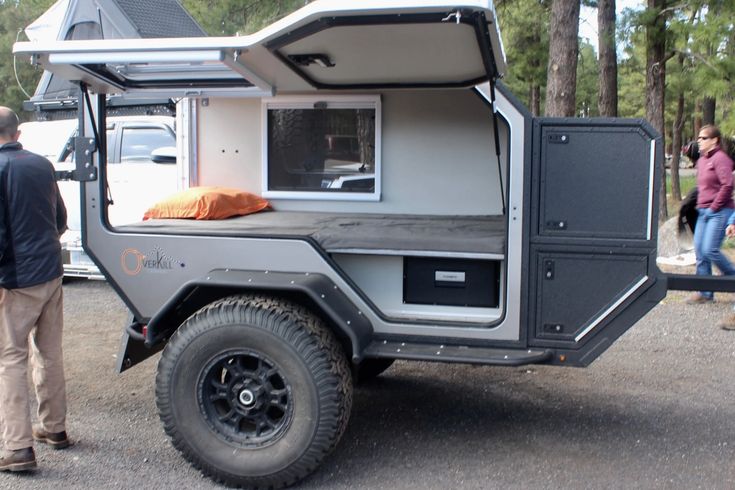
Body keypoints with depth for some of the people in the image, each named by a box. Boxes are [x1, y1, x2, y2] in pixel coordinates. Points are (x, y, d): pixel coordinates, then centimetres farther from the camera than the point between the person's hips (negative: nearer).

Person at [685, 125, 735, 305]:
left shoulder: (720, 158, -11)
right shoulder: (701, 160, 16)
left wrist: (714, 207, -16)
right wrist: (700, 205, 14)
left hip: (719, 211, -9)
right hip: (704, 212, 9)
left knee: (710, 250, -14)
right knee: (699, 251, 4)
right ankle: (705, 292, 10)